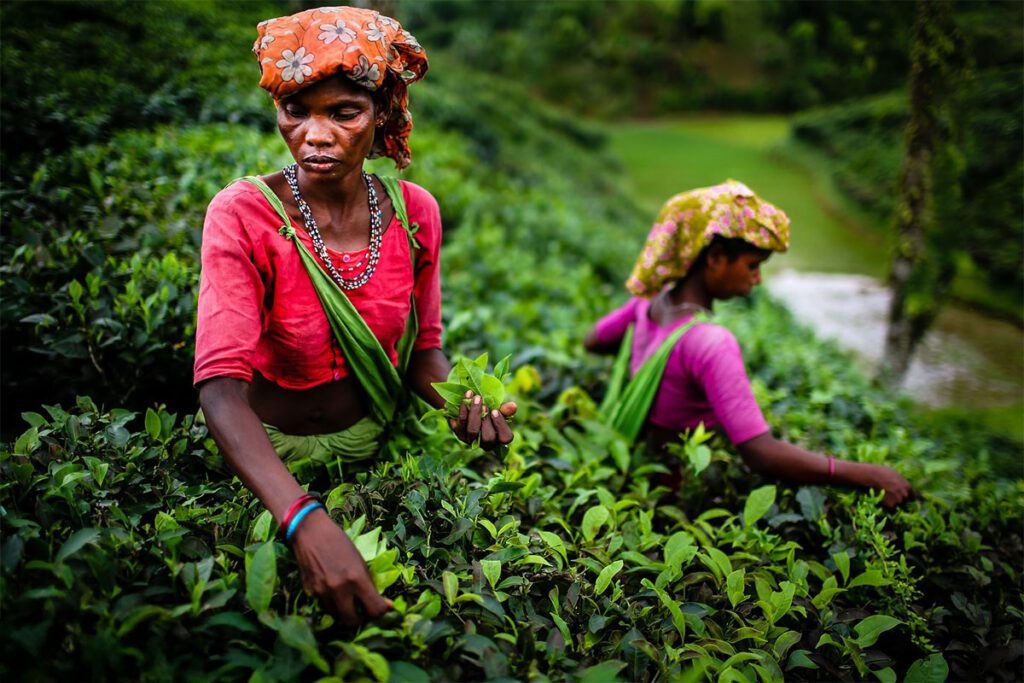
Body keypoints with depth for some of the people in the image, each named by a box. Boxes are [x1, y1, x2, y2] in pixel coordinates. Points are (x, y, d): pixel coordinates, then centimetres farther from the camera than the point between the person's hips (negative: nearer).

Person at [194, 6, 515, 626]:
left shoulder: (415, 211, -10)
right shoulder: (242, 216, -21)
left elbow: (422, 345, 2)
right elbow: (221, 384, -31)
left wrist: (462, 402, -21)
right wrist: (305, 519, -46)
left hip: (380, 435, 3)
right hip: (274, 455, -3)